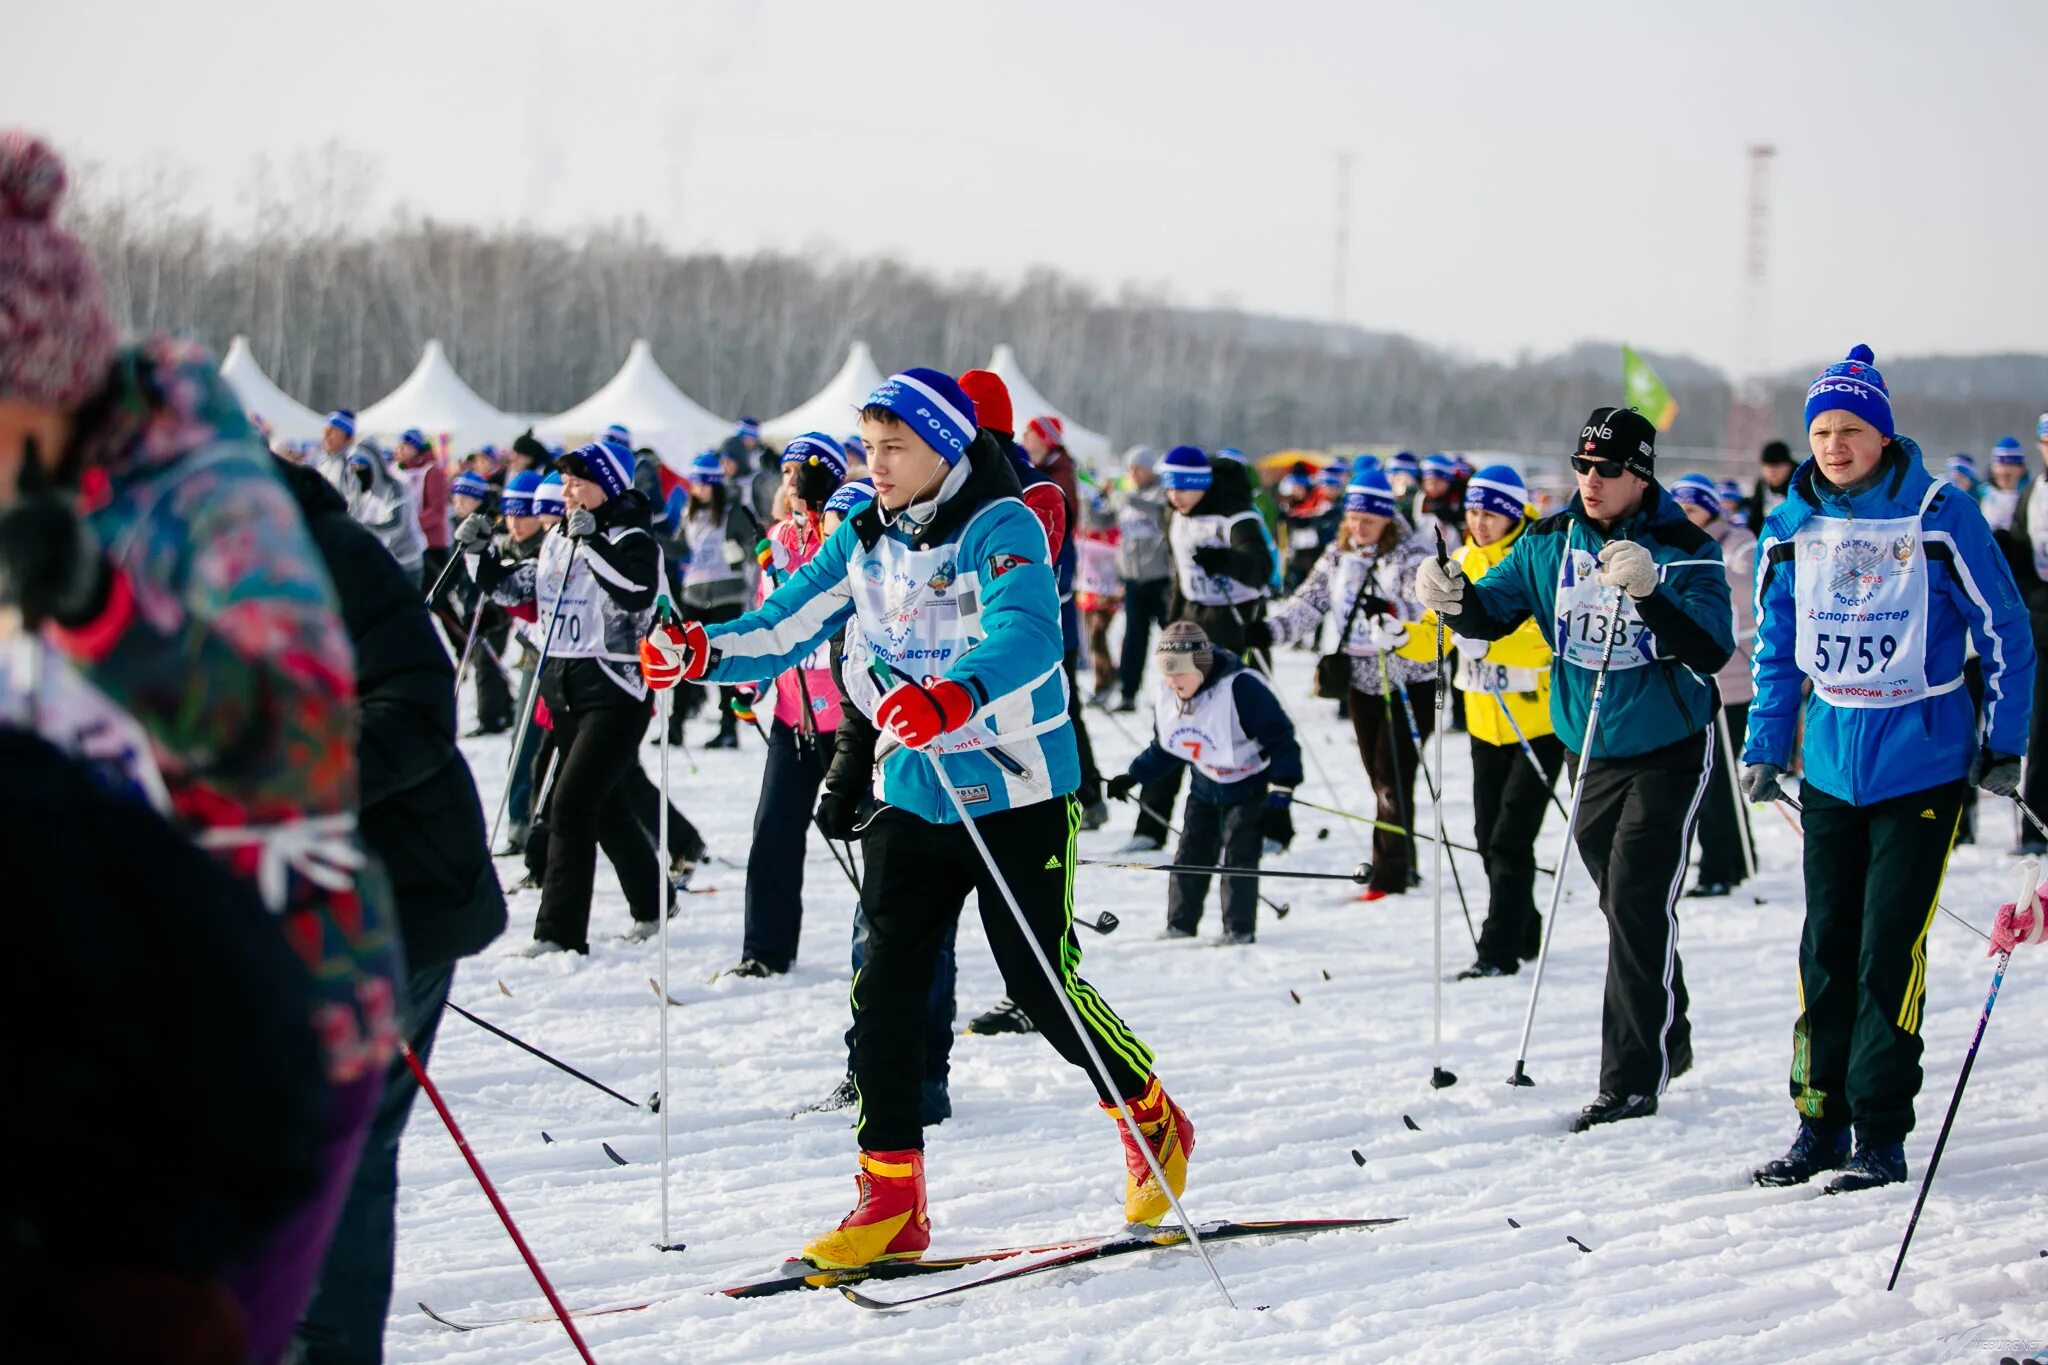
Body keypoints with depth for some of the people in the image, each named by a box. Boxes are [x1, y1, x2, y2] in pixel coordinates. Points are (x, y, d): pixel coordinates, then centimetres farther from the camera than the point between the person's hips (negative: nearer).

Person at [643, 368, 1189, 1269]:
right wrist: (702, 652, -16)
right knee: (885, 987, -3)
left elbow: (1027, 638, -32)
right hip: (912, 797, 6)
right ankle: (891, 1199, 4)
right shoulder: (864, 541, 6)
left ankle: (1151, 1119, 25)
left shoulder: (1000, 527, -15)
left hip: (1017, 794, -5)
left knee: (1043, 988, 0)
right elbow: (784, 630, 4)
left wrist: (950, 698, -50)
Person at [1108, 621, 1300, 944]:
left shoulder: (1242, 688, -29)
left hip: (1250, 786, -6)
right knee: (1191, 855, 5)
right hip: (1206, 787, 6)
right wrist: (1132, 777, 12)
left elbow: (1281, 741, -26)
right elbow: (1162, 748, 13)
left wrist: (1279, 796, -28)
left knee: (1238, 855, -13)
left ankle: (1239, 929, -6)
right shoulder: (1167, 699, -7)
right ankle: (1180, 926, 14)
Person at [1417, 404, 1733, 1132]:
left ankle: (1632, 1078, -7)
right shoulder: (1551, 541, 0)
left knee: (1638, 907, -11)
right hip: (1591, 752, 6)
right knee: (1623, 907, 16)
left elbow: (1711, 652, -25)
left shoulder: (1685, 550, -14)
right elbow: (1493, 612, 2)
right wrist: (1454, 598, -20)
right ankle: (1668, 1043, 35)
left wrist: (1648, 593, -39)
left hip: (1667, 752, -5)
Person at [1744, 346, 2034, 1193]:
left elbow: (2004, 632, -1)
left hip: (1920, 767, -4)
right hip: (1831, 767, 4)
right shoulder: (1792, 528, 4)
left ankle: (1881, 1136, 1)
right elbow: (1777, 648, 16)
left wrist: (2003, 745, 0)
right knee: (1825, 950, 7)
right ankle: (1819, 1124, 16)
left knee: (1890, 952, -6)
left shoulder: (1940, 518, -8)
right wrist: (1765, 749, 12)